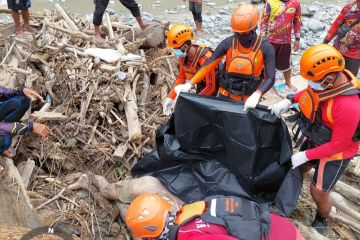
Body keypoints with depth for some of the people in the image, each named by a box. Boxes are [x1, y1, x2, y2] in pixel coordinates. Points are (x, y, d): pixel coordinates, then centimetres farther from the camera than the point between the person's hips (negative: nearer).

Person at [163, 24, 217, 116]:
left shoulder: (205, 59, -36)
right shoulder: (183, 56, -14)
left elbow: (210, 87, -31)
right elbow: (181, 78, -3)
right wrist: (170, 97, -13)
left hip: (214, 91, -6)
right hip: (201, 88, 6)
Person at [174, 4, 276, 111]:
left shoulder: (265, 48, -14)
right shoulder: (228, 43, -10)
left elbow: (270, 78, -17)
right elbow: (208, 65, -8)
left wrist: (256, 95, -36)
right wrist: (189, 84, -19)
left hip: (248, 101, -1)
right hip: (225, 96, 2)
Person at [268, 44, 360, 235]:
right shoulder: (332, 76, -21)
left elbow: (338, 145, -28)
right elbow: (310, 91, 5)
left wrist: (306, 155, -20)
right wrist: (289, 101, -9)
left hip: (336, 153, -6)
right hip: (315, 139, 7)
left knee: (318, 192, 8)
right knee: (299, 169, 24)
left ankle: (322, 220, 39)